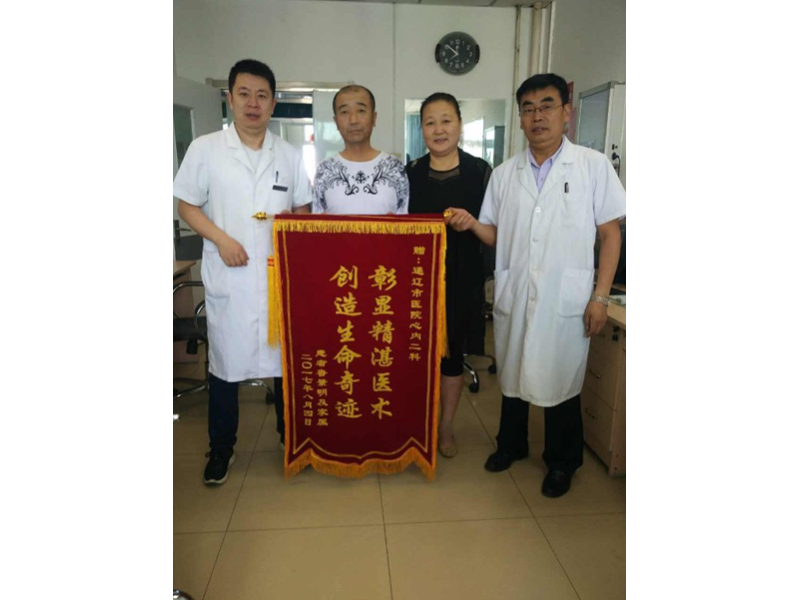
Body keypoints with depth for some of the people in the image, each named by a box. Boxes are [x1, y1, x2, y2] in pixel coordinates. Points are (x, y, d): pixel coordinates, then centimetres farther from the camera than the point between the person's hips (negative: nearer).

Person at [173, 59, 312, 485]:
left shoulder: (289, 155, 8)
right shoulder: (205, 149, 0)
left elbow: (304, 209, 12)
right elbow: (186, 205, 2)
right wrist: (221, 239, -13)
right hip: (228, 279, -2)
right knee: (225, 363, 8)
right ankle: (221, 448, 26)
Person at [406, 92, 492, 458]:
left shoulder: (479, 171, -3)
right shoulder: (410, 173, 4)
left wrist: (471, 222, -22)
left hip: (460, 280, -1)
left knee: (452, 352, 10)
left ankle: (446, 427, 29)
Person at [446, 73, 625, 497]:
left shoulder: (593, 166, -2)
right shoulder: (504, 173, 7)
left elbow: (610, 234, -2)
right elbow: (496, 234, 11)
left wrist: (600, 296, -8)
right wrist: (472, 225, -11)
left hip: (566, 299, -3)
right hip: (513, 295, 3)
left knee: (560, 382, 8)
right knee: (513, 374, 16)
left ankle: (562, 462, 31)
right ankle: (511, 444, 40)